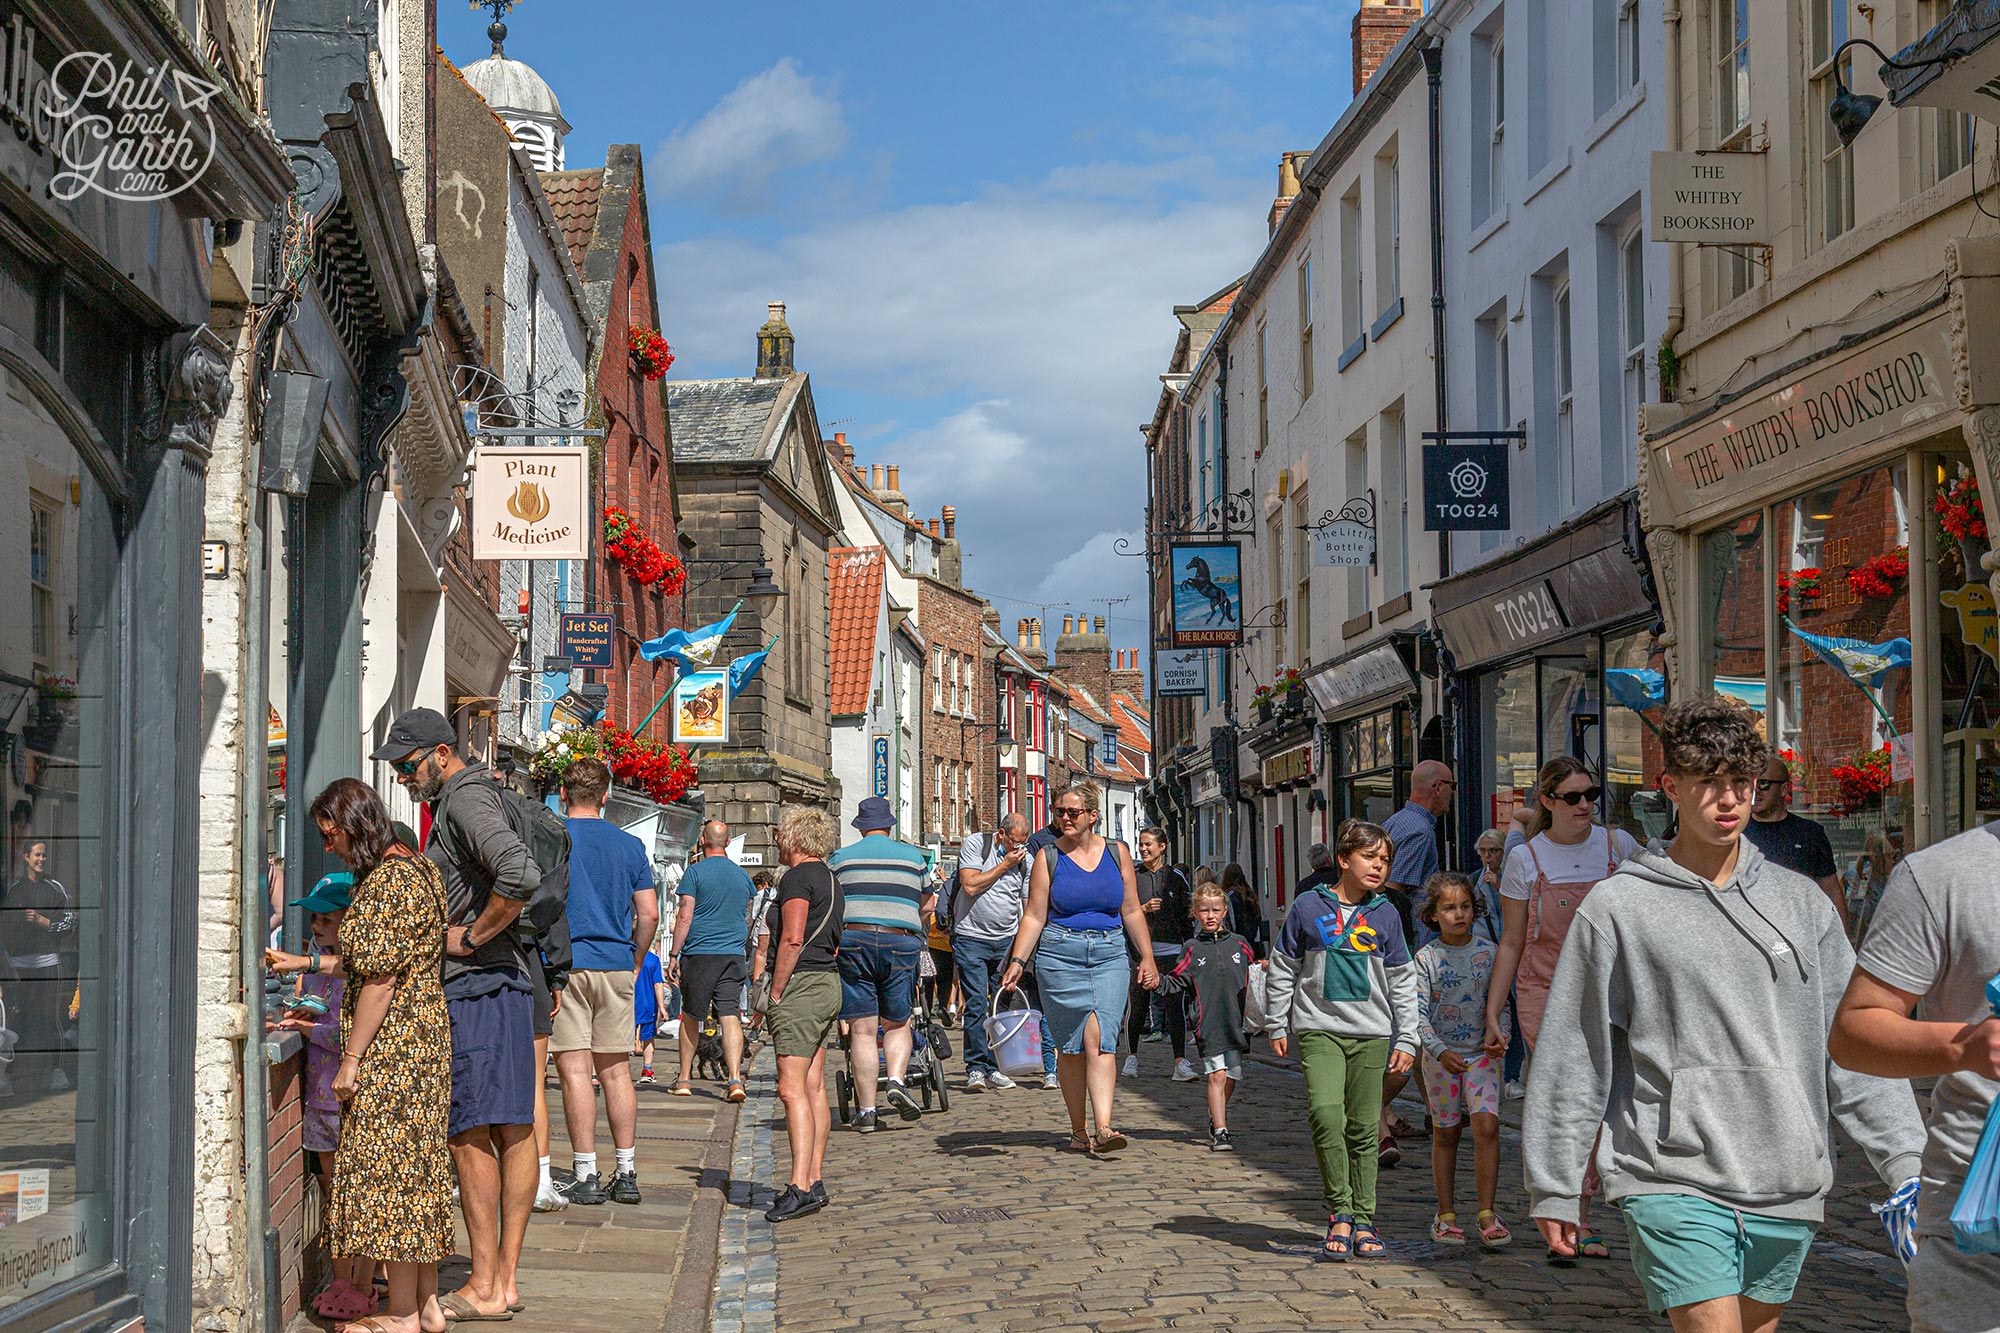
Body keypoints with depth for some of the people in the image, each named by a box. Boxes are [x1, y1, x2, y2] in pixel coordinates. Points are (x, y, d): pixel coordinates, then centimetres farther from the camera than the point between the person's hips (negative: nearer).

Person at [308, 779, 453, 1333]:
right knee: (416, 1170, 13)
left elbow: (380, 977, -20)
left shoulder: (386, 882, -17)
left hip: (390, 1052, -10)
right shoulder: (417, 868, 14)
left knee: (388, 1172, -4)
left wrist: (351, 1058, -17)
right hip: (425, 1040, 10)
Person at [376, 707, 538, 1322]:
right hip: (504, 983, 10)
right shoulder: (458, 800, 20)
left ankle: (483, 1288, -1)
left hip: (476, 984, -10)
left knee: (469, 1134, -6)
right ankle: (505, 1278, 12)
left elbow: (521, 874, -29)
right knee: (512, 1133, 8)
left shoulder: (467, 799, -12)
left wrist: (472, 938, -18)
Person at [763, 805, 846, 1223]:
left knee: (792, 1089, -13)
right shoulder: (830, 879, 18)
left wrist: (775, 995, -14)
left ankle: (800, 1187, -19)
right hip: (829, 985, 10)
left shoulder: (797, 878, -11)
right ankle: (815, 1181, 12)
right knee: (814, 1086, 10)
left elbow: (791, 941, -19)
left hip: (800, 985, -10)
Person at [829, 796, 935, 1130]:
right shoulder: (913, 856, 14)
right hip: (900, 942, 1)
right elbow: (928, 903, 21)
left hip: (852, 942, -1)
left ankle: (866, 1111, -1)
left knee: (862, 1030, 0)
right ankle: (897, 1080, -11)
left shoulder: (841, 858, 11)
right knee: (897, 1024, 14)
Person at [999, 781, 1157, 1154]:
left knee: (1101, 1040, -13)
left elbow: (1132, 912, 14)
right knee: (1072, 1046, 0)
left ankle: (1103, 1128, -22)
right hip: (1059, 956, -1)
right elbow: (1034, 917, 1)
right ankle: (1078, 1131, 9)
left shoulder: (1117, 853, 9)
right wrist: (1017, 962, -8)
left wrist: (1147, 957, 11)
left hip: (1109, 956, 1)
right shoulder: (1048, 857, 3)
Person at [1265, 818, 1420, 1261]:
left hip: (1371, 1033, 2)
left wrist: (1406, 1039, 8)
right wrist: (1277, 1025, 10)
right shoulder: (1308, 908, 2)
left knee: (1364, 1127, 4)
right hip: (1319, 1029, -2)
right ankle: (1340, 1211, -7)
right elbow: (1283, 969, 10)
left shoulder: (1386, 915, 7)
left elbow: (1402, 982, 12)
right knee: (1325, 1112, -19)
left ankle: (1363, 1220, 16)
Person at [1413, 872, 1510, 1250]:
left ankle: (1486, 1213, -9)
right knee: (1445, 1134, 7)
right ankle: (1446, 1215, 17)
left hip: (1481, 1053, 1)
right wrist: (1441, 1051, -21)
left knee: (1486, 1126, -13)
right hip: (1441, 1056, -1)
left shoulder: (1488, 952, 2)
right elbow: (1419, 1015, -7)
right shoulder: (1426, 958, -4)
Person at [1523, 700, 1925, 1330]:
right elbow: (1571, 1058, 2)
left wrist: (1906, 1159, 2)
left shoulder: (1801, 901, 10)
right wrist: (1554, 1187, 3)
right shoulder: (1616, 907, 0)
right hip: (1672, 1183, -4)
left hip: (1786, 1191, 4)